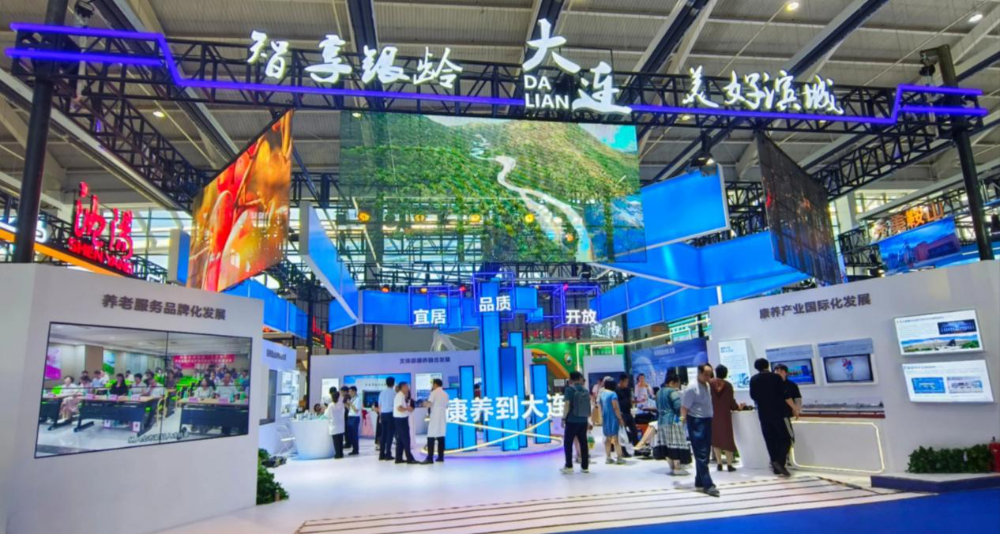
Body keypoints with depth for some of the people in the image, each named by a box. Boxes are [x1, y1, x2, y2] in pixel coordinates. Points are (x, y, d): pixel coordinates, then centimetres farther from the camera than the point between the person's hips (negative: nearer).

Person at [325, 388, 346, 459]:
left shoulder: (331, 405, -10)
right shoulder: (341, 404, 1)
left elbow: (327, 415, -1)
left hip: (334, 426, -4)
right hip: (341, 426, 4)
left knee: (336, 441, 0)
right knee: (340, 440, 9)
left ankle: (338, 454, 1)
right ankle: (341, 453, 13)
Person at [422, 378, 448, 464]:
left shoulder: (434, 392, -7)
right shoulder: (445, 394, 13)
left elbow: (429, 404, -15)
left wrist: (425, 403, 5)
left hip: (435, 417, -7)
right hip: (443, 417, 7)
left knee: (431, 437, -6)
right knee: (441, 437, 10)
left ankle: (430, 458, -12)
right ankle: (440, 457, 10)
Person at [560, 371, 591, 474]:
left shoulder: (569, 389, -7)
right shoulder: (585, 390, 9)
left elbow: (567, 405, -14)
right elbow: (588, 406, 12)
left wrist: (563, 418, -8)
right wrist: (587, 420, 20)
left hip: (572, 420, -5)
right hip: (583, 420, 5)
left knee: (568, 443, 4)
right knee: (583, 442, 10)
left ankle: (569, 466, 3)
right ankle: (585, 466, 12)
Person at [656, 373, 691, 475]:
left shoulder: (659, 392, 15)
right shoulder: (673, 392, -13)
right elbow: (679, 406, -19)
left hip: (662, 421, 9)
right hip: (673, 421, -9)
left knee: (667, 445, 10)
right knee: (676, 444, -4)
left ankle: (672, 467, 14)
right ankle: (677, 468, -3)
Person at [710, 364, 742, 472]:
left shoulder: (710, 383, -6)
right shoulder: (728, 385, -5)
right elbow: (731, 402, -4)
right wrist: (738, 407, 16)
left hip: (713, 415, 0)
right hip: (725, 415, 0)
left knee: (716, 439, 9)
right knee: (727, 438, 7)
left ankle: (719, 463, 9)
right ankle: (729, 464, 4)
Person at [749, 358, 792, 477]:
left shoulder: (753, 380, 2)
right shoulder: (776, 377, -6)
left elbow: (753, 396, 6)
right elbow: (783, 394, -2)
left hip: (763, 414, 3)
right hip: (777, 412, -3)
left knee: (770, 440, 7)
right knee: (786, 438, 1)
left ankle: (776, 467, 7)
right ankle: (779, 462, -17)